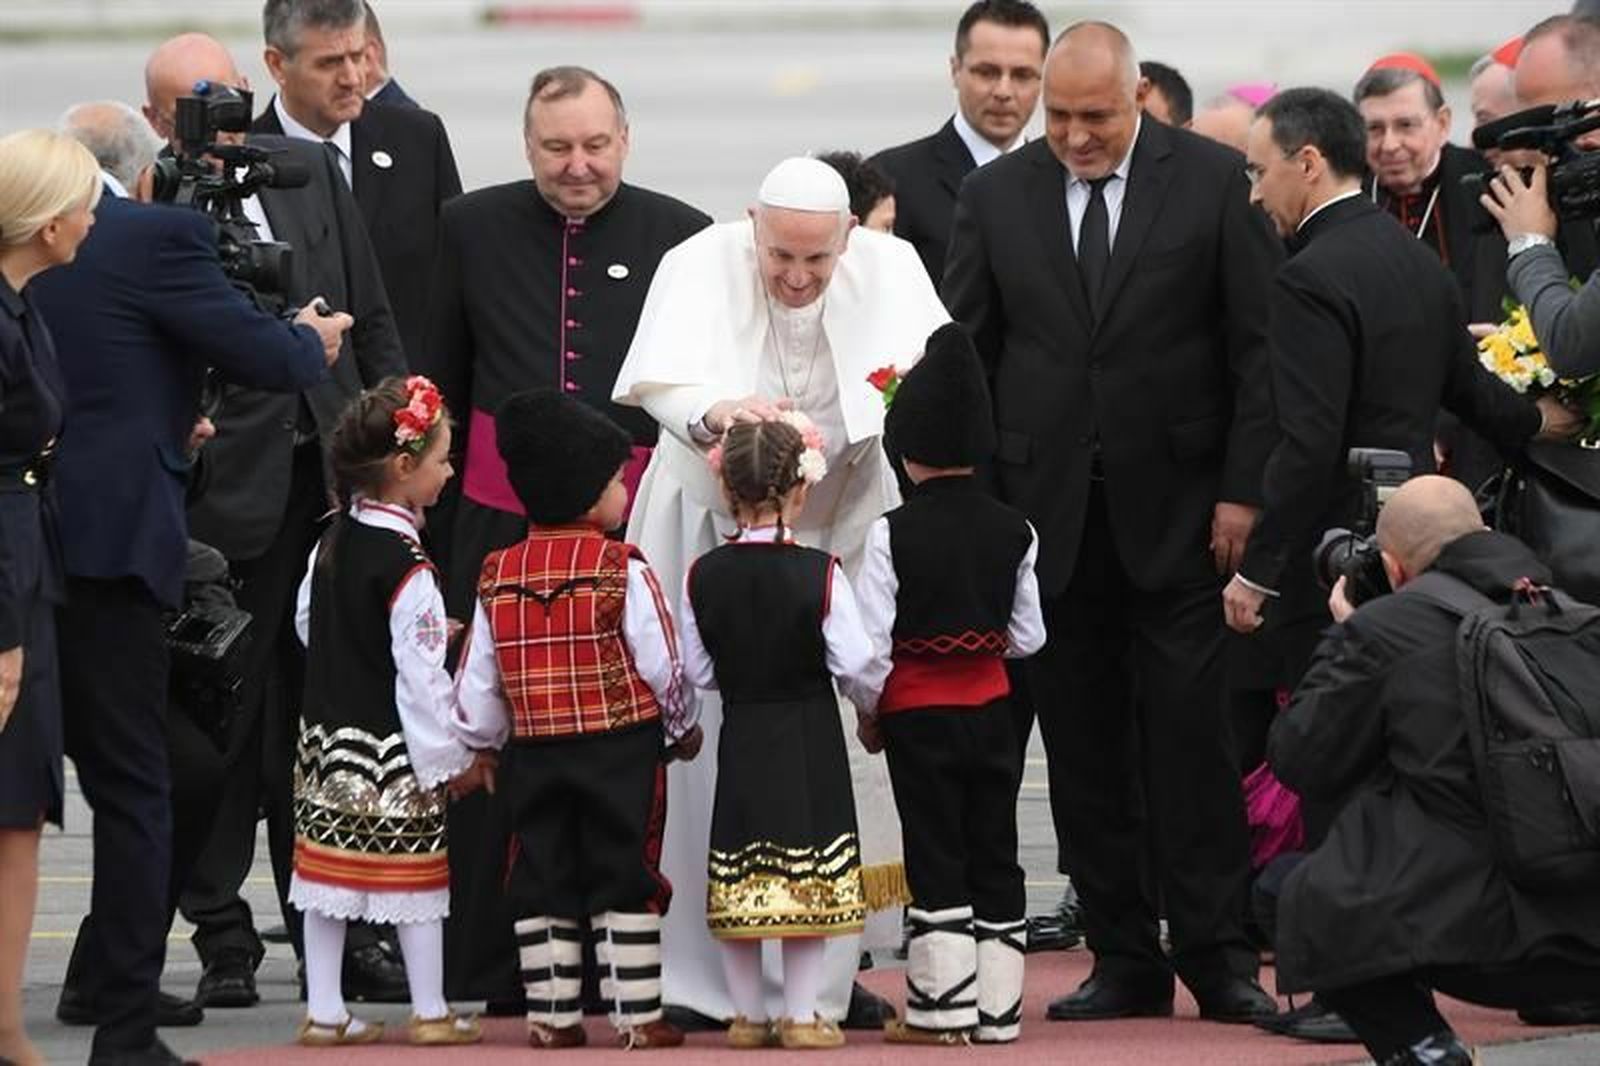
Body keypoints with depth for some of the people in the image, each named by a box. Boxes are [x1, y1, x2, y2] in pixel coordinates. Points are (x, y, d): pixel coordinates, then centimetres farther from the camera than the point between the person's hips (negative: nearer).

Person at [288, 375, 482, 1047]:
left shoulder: (331, 542, 5)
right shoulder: (406, 564, -18)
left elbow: (306, 625, 17)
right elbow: (421, 673, -19)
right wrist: (452, 757, -11)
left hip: (326, 734, 7)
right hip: (394, 750, -7)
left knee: (328, 863, 9)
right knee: (415, 871, 2)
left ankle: (323, 1011, 12)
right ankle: (430, 1012, 8)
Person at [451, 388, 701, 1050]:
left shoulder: (498, 577, 3)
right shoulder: (624, 573, -11)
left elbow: (478, 684, 6)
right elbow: (664, 667, -8)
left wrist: (482, 744, 21)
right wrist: (683, 729, 9)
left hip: (533, 750, 4)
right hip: (621, 749, -4)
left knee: (542, 883, 10)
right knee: (625, 881, 1)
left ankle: (549, 1014, 10)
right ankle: (637, 1015, 0)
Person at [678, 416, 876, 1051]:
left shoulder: (703, 576, -5)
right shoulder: (821, 574, -13)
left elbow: (696, 670, 1)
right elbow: (854, 663, -11)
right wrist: (869, 704, 11)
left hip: (739, 735, 3)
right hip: (810, 737, -2)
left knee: (738, 875, 9)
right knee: (807, 880, 3)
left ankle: (748, 1014, 15)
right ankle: (802, 1014, 4)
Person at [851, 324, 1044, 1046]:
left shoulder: (893, 536, -13)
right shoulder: (1013, 532, -1)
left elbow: (870, 642, -13)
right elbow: (1029, 635, 4)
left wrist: (869, 713, 2)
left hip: (918, 710, -3)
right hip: (991, 707, 3)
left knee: (936, 859, 2)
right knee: (994, 857, 9)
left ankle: (942, 1008, 3)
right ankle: (997, 1007, 10)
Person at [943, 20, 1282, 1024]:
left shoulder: (1211, 180, -1)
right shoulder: (996, 196, 5)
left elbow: (1259, 343, -1)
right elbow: (964, 354, 6)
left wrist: (1245, 489, -7)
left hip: (1176, 509, -2)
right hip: (1051, 512, 3)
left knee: (1192, 734, -4)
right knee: (1084, 746, 4)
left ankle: (1217, 955, 1)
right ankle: (1125, 959, 10)